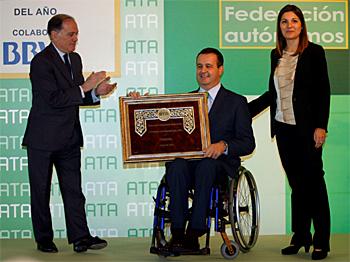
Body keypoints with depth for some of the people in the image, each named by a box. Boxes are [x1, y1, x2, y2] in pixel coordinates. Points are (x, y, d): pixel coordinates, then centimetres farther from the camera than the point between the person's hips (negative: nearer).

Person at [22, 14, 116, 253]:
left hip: (69, 138, 7)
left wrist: (96, 92, -1)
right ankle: (44, 240, 15)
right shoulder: (41, 61, -15)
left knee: (73, 189, 3)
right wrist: (85, 88, -20)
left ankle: (80, 237, 4)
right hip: (44, 139, -7)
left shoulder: (75, 59, 11)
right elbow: (54, 99, -22)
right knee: (41, 191, 5)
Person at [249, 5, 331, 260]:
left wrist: (321, 126, -13)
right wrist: (245, 110, 15)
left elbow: (324, 91, -6)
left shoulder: (314, 52, -3)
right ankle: (300, 237, 17)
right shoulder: (276, 55, 12)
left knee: (313, 180, -2)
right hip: (283, 127, 5)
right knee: (296, 183, 9)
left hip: (306, 127, -5)